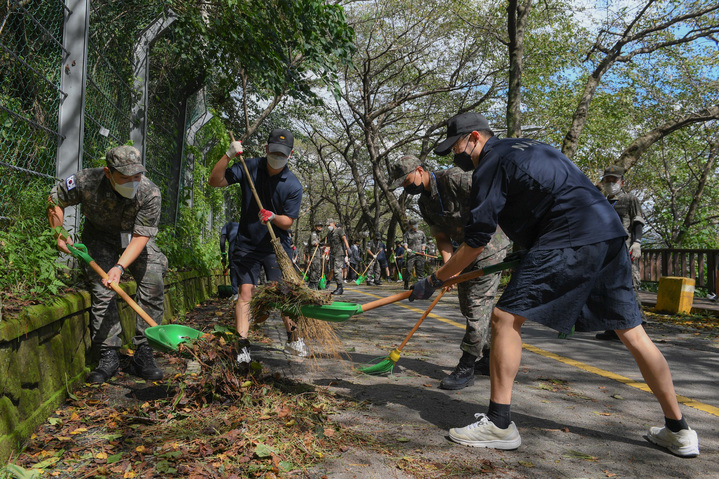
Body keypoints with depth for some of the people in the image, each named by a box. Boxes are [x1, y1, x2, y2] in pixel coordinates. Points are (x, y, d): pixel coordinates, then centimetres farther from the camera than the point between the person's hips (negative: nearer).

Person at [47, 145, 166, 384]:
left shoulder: (150, 193, -30)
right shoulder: (86, 181, -27)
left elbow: (141, 236, -27)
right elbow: (55, 200, -6)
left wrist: (120, 267, -38)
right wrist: (59, 235, -12)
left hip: (136, 239, 0)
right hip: (100, 236, 0)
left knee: (153, 288, -12)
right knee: (102, 292, -13)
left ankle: (143, 356, -4)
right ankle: (108, 357, -2)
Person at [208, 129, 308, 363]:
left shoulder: (293, 185, -8)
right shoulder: (249, 167, -4)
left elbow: (288, 221, -5)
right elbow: (215, 181, -8)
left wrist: (272, 217, -26)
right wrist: (228, 155, -19)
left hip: (276, 246, 0)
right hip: (247, 244, 0)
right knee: (245, 292, -7)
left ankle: (294, 340, 17)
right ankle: (243, 346, -4)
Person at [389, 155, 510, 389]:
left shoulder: (453, 178, -19)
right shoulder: (424, 203, 6)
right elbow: (442, 237, 3)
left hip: (491, 246, -9)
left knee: (477, 306, -9)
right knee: (467, 306, 13)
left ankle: (466, 368, -4)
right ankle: (487, 359, 27)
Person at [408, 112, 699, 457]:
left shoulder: (491, 163, -1)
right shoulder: (524, 146, 26)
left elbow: (476, 242, -4)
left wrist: (434, 280, 4)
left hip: (571, 240, -9)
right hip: (610, 232, 10)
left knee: (506, 318, -5)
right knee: (633, 333, 14)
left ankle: (499, 424, -4)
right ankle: (679, 431, 24)